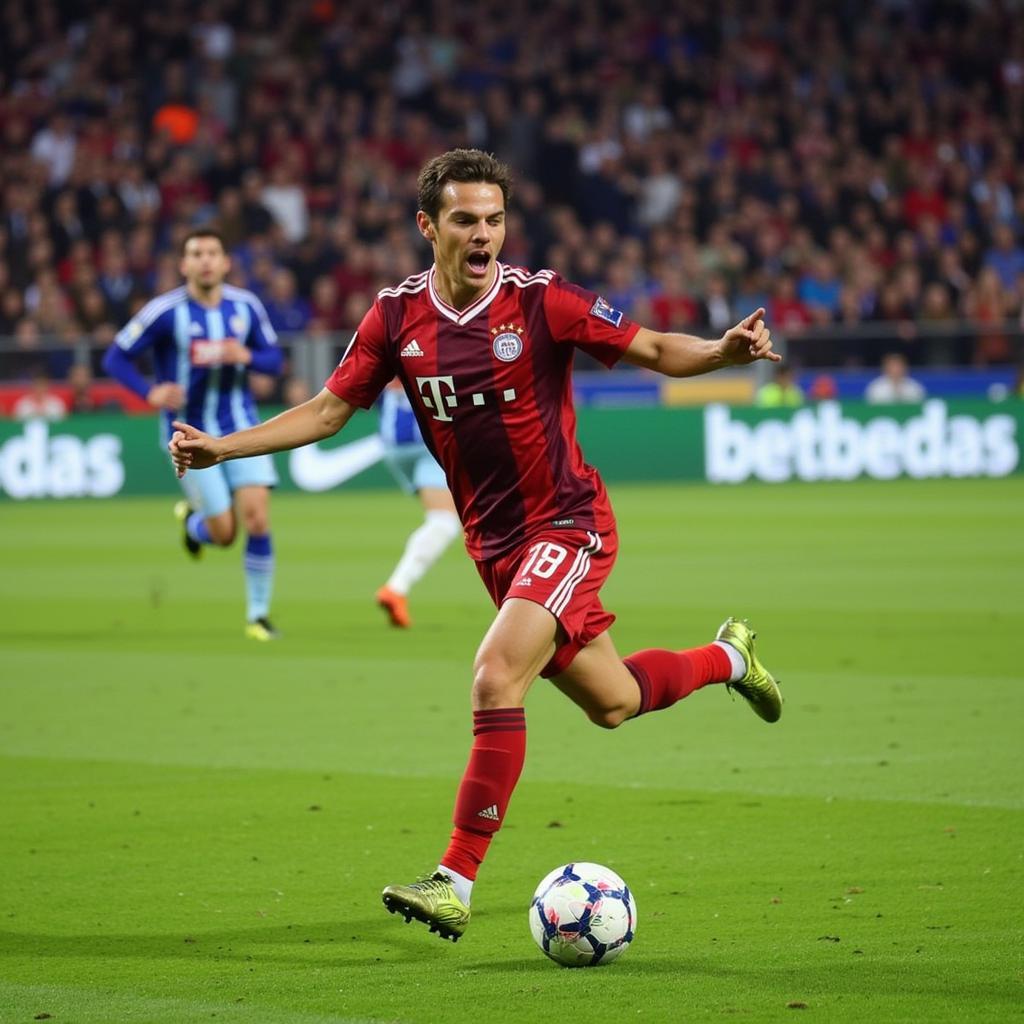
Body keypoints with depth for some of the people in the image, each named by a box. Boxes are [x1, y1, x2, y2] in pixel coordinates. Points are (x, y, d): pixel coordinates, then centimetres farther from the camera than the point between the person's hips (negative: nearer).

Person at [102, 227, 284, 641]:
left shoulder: (246, 306, -1)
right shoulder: (165, 311, -12)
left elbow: (273, 358, 7)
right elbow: (116, 358, -8)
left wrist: (246, 357, -16)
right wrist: (151, 392, -24)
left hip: (241, 425, 3)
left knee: (257, 519, -11)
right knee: (224, 533, -4)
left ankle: (258, 613, 4)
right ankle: (192, 520, 34)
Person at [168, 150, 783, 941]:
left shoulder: (540, 301, -14)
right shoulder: (397, 316, -2)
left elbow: (657, 351, -9)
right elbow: (329, 410, 6)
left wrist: (729, 350, -28)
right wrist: (220, 447, -3)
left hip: (566, 524, -5)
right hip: (494, 541, 5)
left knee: (496, 677, -23)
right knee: (611, 704, 16)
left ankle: (456, 881, -17)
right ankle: (727, 657, 48)